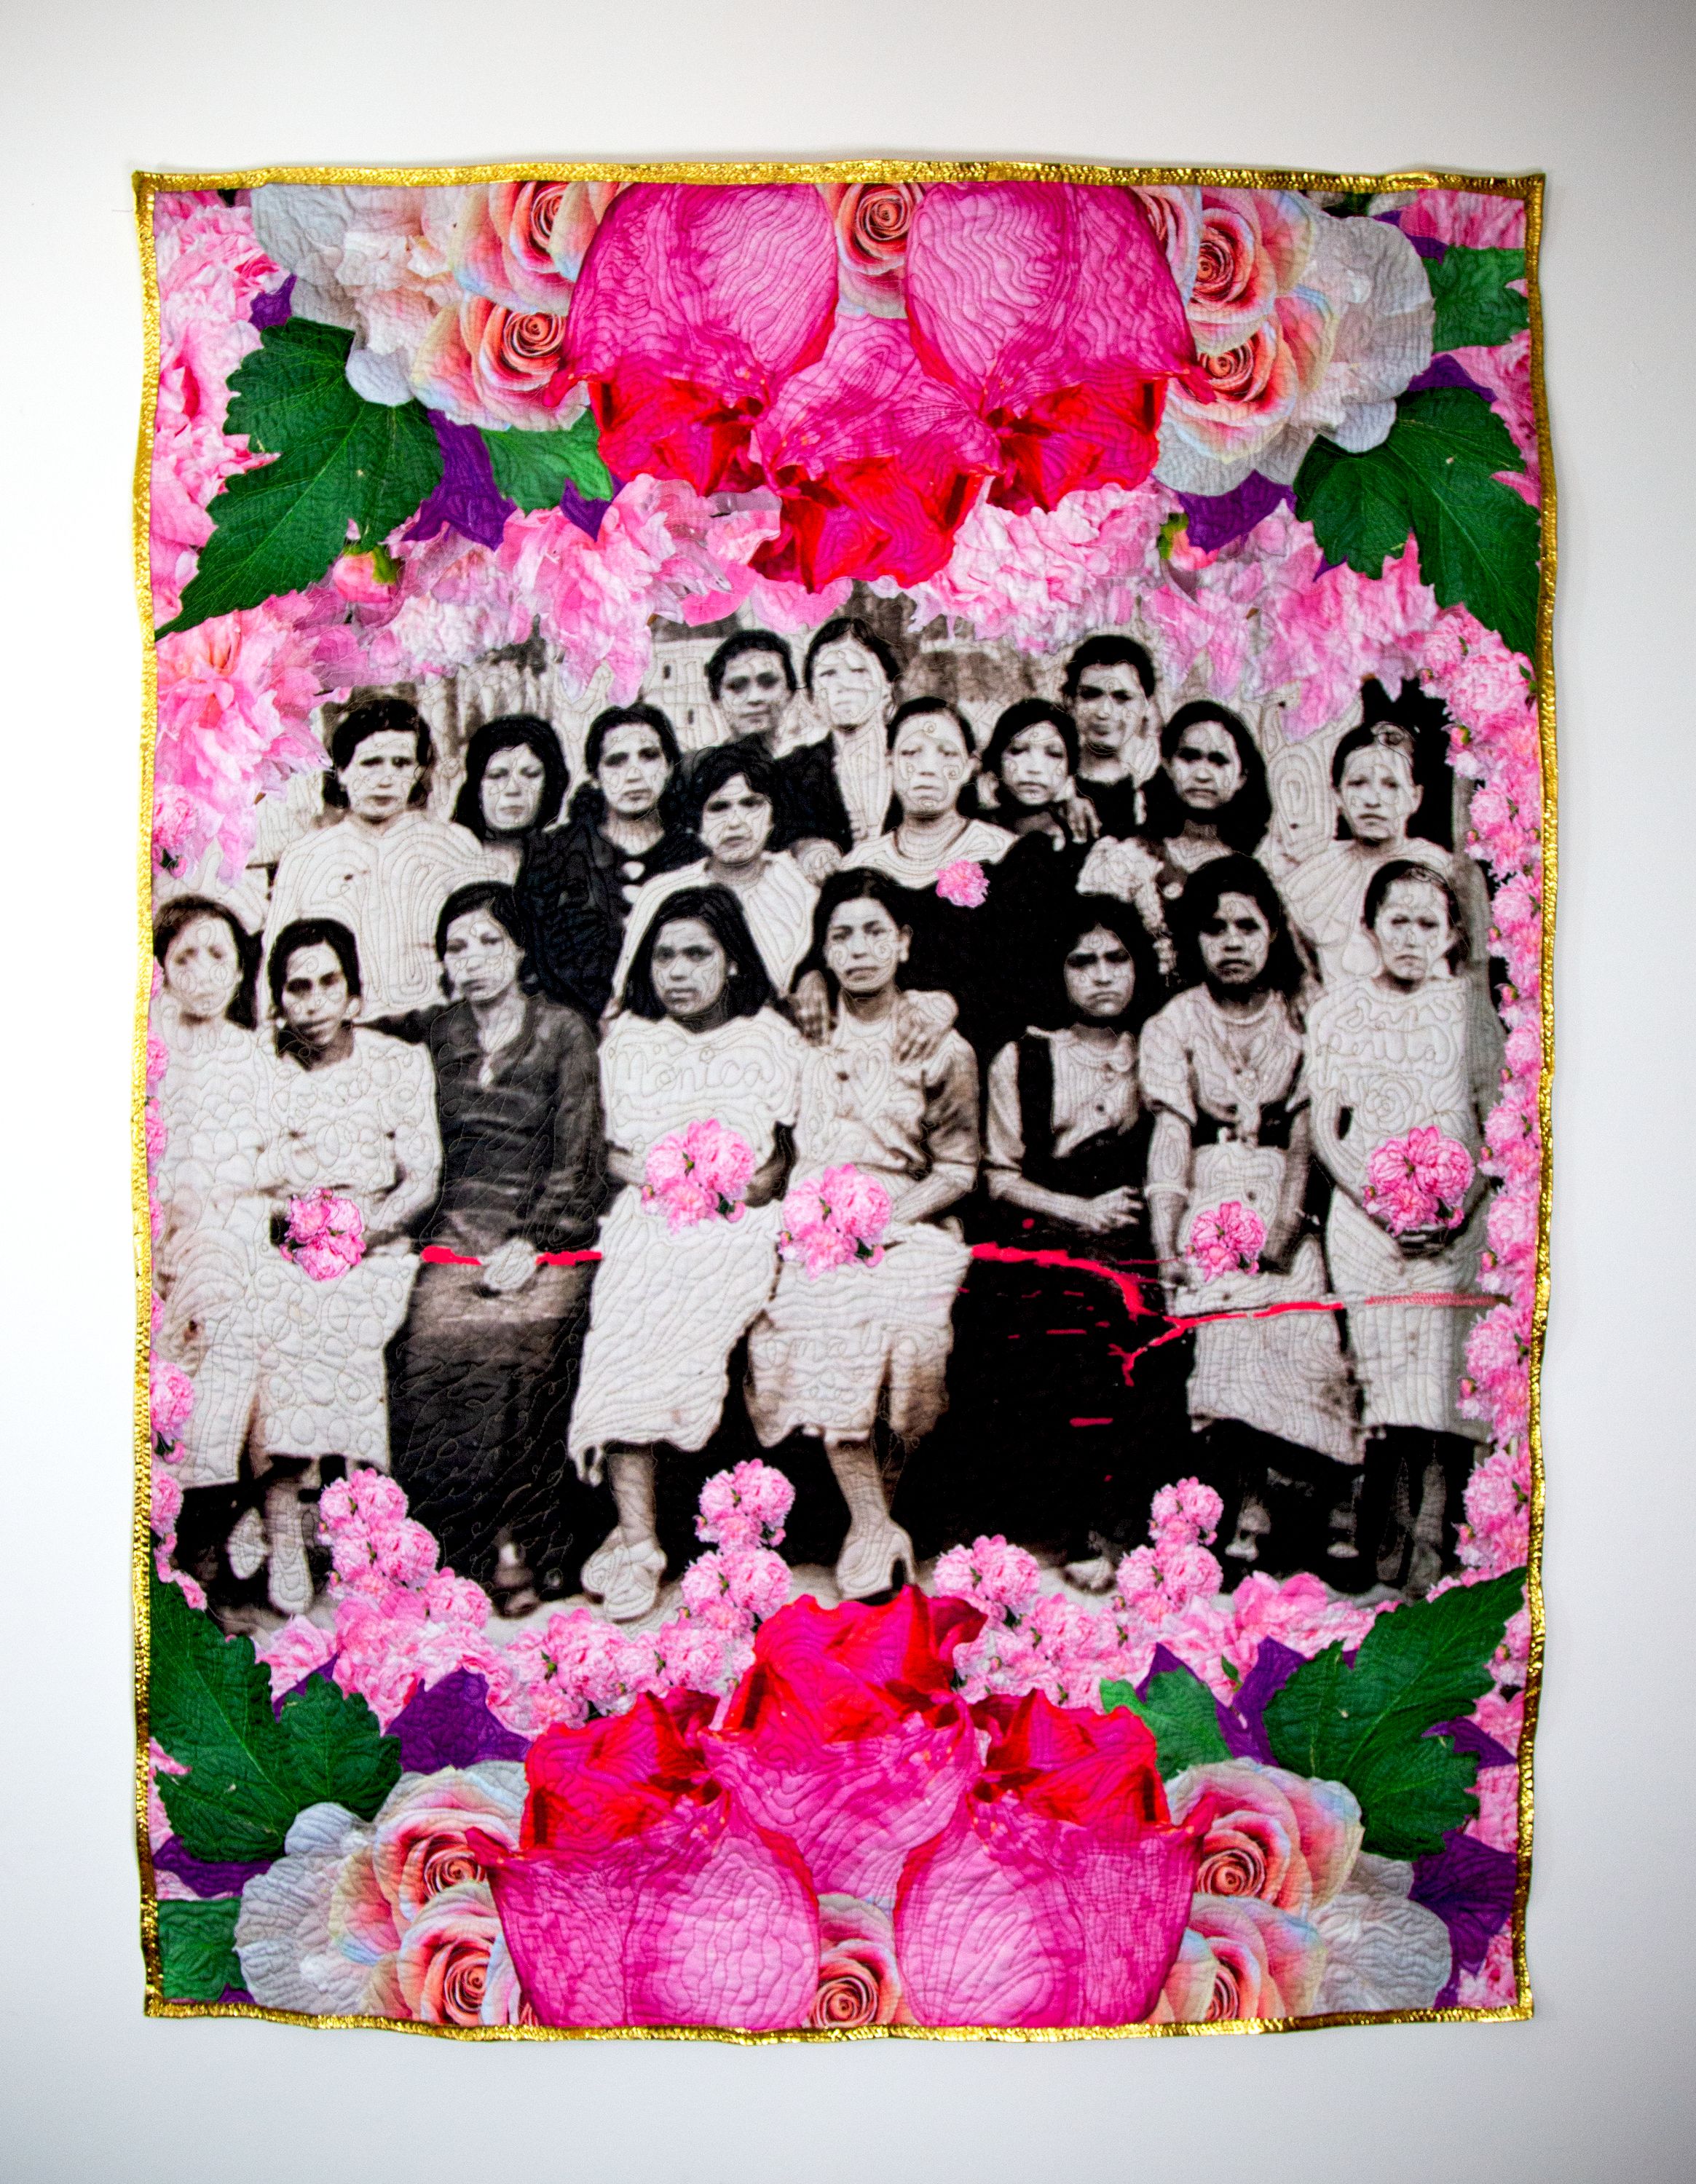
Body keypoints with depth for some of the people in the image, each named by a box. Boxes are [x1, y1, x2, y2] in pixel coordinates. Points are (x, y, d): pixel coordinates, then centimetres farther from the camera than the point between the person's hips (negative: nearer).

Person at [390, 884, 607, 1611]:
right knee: (432, 1350, -19)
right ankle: (482, 1545, -7)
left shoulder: (563, 1031, 3)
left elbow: (578, 1156, -2)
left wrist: (530, 1242, -11)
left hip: (549, 1230, -3)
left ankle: (530, 1546, -7)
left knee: (515, 1342, -23)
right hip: (458, 1227, 3)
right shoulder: (441, 1035, 15)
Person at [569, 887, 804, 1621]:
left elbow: (786, 1161, 6)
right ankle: (637, 1541, -16)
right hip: (647, 1224, 3)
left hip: (738, 1230, -2)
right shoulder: (628, 1040, 14)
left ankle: (631, 1538, -5)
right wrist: (652, 1171, -8)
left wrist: (760, 1181, -14)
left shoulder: (772, 1040, 8)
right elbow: (614, 1154, 12)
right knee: (621, 1344, -23)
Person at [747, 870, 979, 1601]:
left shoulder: (941, 1046, 8)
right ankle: (879, 1532, -23)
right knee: (813, 1316, -30)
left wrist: (886, 1220, -10)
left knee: (905, 1324, -29)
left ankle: (871, 1528, -8)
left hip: (908, 1229, -1)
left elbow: (958, 1169, 5)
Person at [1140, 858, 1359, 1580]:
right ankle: (1252, 1513, -13)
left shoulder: (1301, 1020, 10)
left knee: (1299, 1329, -20)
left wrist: (1282, 1222, -15)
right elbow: (1171, 1134, -3)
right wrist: (1164, 1237, -17)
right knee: (1223, 1320, -22)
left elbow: (1304, 1135, 0)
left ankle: (1260, 1517, -10)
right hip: (1206, 1202, -1)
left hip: (1281, 1202, 1)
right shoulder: (1172, 1026, 9)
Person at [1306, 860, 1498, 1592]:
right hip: (1367, 1222, 0)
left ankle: (1432, 1571, -2)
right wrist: (1380, 1204, -8)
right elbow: (1326, 1133, 7)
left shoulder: (1468, 1009, 9)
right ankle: (1383, 1572, 2)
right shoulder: (1336, 1011, 10)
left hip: (1458, 1227, 0)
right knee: (1387, 1400, -4)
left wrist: (1464, 1204, -9)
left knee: (1445, 1396, -7)